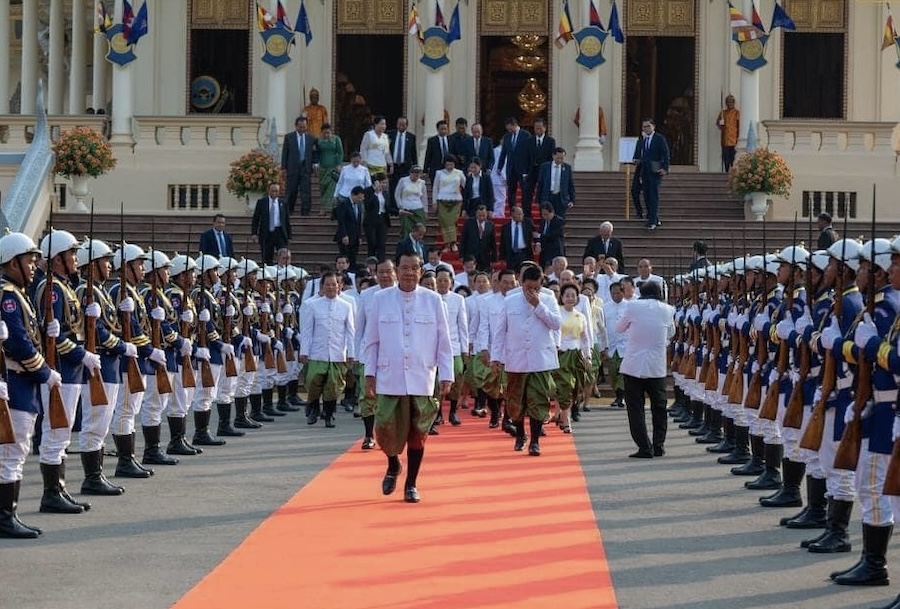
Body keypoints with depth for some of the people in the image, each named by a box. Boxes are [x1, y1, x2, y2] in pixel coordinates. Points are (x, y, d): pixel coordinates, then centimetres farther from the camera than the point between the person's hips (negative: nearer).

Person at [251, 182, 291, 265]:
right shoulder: (261, 202, 5)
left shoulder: (283, 203, 8)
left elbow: (287, 221, 11)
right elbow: (255, 219, 5)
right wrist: (254, 233, -7)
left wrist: (289, 236, 7)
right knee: (267, 259, 3)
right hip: (266, 233, 0)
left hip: (280, 233, 0)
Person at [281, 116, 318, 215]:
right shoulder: (288, 137, 4)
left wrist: (315, 163, -3)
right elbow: (284, 153, 3)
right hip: (292, 169, -1)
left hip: (306, 169, 1)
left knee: (306, 192, -8)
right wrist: (284, 169, -2)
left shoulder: (311, 138, 8)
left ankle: (305, 213, -8)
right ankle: (289, 211, 20)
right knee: (292, 192, 6)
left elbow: (315, 152, 15)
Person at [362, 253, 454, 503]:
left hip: (422, 380, 0)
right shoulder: (380, 299, 2)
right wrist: (370, 374, 2)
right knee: (386, 430, -4)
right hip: (389, 379, 0)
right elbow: (371, 341, 7)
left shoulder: (433, 300, 1)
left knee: (418, 434, 5)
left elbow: (444, 342, 4)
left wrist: (446, 376, 0)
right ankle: (393, 466, 28)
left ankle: (411, 485, 18)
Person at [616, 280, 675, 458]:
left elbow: (619, 328, 8)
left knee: (636, 408, 4)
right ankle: (658, 445, 18)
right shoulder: (667, 310, -1)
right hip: (657, 367, 2)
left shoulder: (632, 306, -7)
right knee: (659, 407, 16)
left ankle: (645, 448, -2)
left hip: (633, 365, -2)